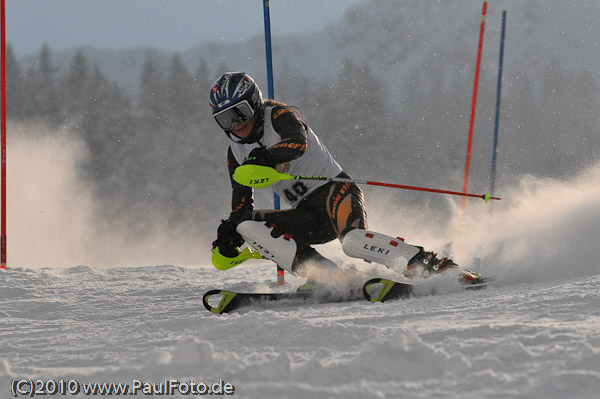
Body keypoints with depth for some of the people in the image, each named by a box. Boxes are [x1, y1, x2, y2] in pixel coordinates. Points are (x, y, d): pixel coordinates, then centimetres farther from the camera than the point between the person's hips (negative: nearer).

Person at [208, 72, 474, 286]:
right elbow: (242, 202, 17)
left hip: (334, 190, -7)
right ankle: (327, 276, -25)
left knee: (354, 242, -36)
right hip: (308, 215, 7)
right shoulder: (236, 153, 11)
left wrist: (265, 157, -51)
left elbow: (298, 143, -31)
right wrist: (229, 232, -4)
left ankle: (431, 265, -25)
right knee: (246, 225, -15)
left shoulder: (280, 116, -8)